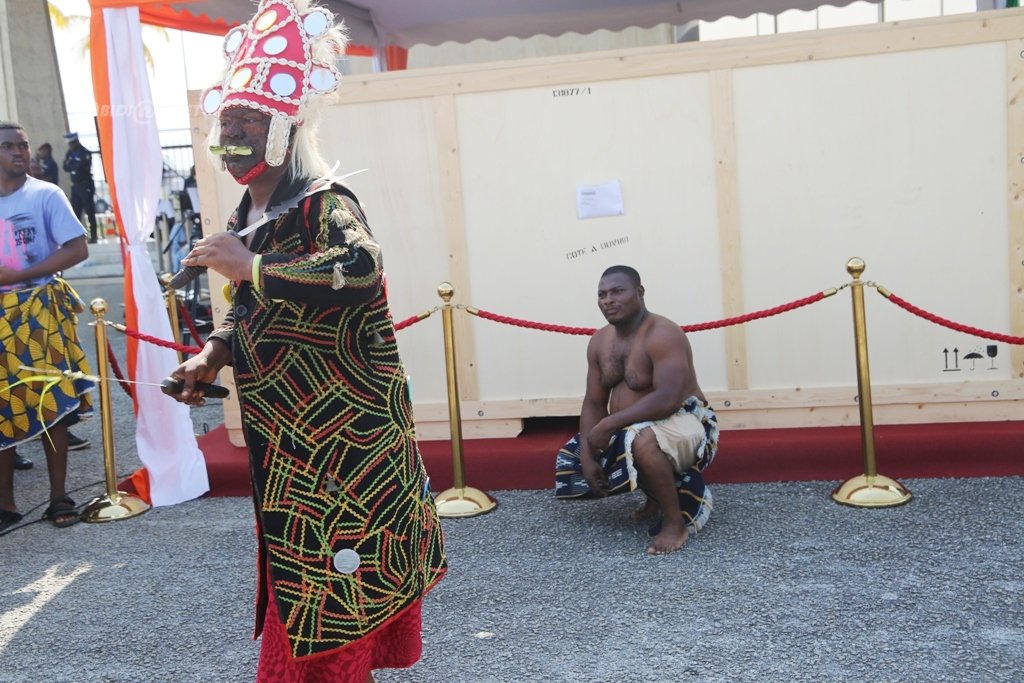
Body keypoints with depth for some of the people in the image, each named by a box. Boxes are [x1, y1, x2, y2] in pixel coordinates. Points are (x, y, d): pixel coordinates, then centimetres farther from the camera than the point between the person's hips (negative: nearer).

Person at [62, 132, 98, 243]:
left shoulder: (85, 153, -9)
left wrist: (71, 166, -3)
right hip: (75, 186, 7)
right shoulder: (71, 153, 10)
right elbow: (66, 167, 4)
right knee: (75, 212, 6)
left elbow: (80, 167, -18)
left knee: (90, 212, -5)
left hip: (86, 186, -7)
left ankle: (93, 237, -2)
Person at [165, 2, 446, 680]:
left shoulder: (323, 203, -15)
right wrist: (212, 355, 4)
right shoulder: (248, 218, 12)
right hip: (288, 446, 9)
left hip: (346, 440, -9)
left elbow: (360, 269, -36)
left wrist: (251, 265, -27)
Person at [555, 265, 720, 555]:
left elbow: (667, 400, -33)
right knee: (573, 457, 9)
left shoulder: (663, 335, -23)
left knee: (642, 442, -41)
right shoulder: (600, 341, 3)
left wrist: (607, 425, -31)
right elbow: (594, 402, 4)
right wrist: (587, 455, -10)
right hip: (630, 429, 9)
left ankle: (675, 522, -18)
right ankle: (658, 494, 20)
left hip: (682, 421, -9)